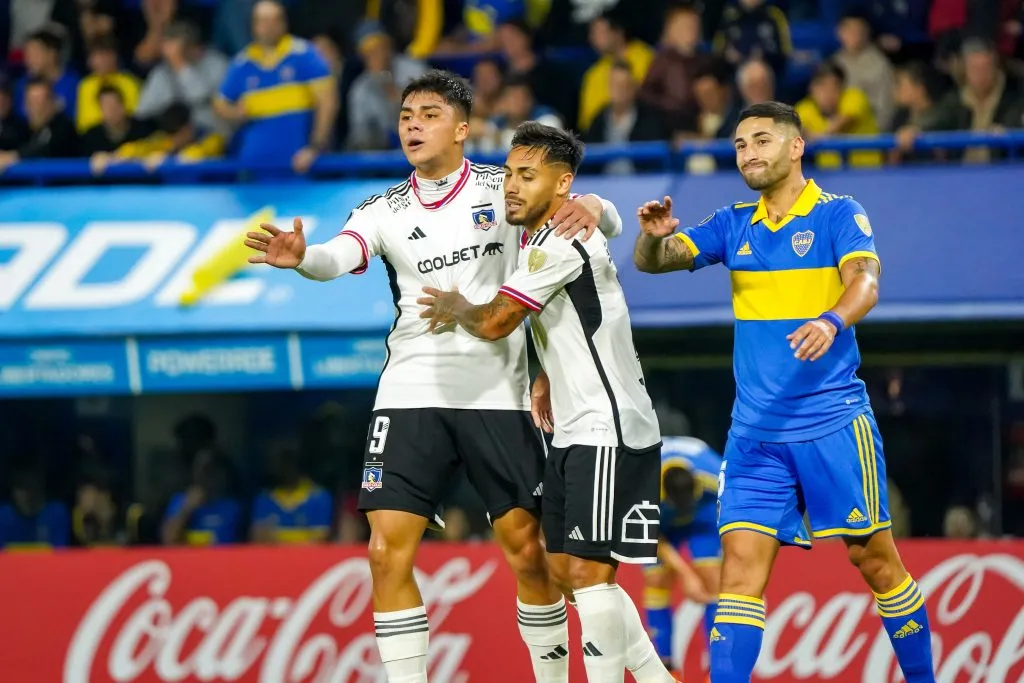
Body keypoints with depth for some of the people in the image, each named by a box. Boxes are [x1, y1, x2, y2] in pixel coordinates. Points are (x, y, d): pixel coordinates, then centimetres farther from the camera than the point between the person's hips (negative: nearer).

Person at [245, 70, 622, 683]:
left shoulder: (505, 190, 3)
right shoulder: (386, 211, 8)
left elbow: (606, 224, 1)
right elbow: (339, 257, -11)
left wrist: (591, 208, -24)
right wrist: (300, 257, -34)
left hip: (498, 396, -2)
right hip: (411, 396, 2)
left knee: (528, 552, 1)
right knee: (388, 553, -8)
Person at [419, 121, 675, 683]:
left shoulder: (562, 244, -17)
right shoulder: (543, 241, 15)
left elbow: (496, 322, -19)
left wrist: (455, 309, 2)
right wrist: (547, 379, 16)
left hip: (608, 431, -11)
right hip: (575, 431, 11)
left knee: (588, 571, -14)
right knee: (564, 570, 11)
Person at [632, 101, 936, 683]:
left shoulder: (839, 215, -4)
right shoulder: (733, 226, 10)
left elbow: (866, 283, -20)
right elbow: (654, 261, 2)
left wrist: (831, 320, -42)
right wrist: (654, 236, -23)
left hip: (833, 424, -4)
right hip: (755, 433, 4)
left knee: (874, 559, 3)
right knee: (741, 565, -6)